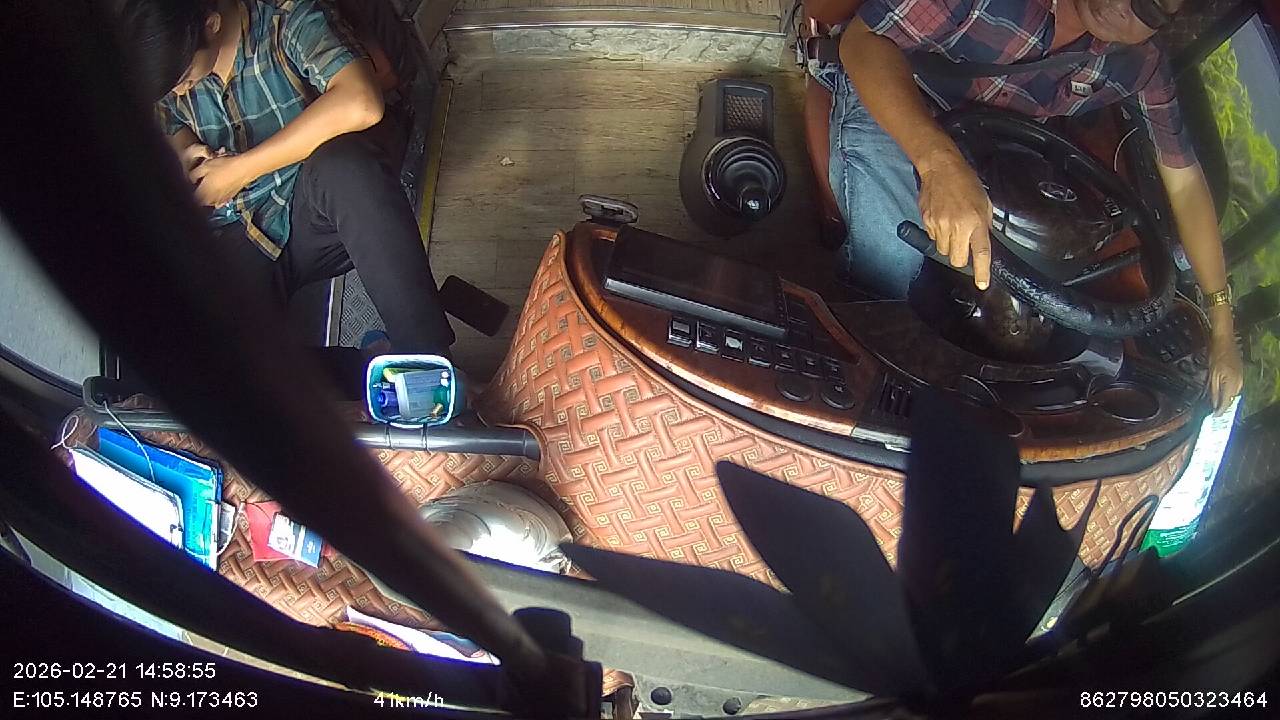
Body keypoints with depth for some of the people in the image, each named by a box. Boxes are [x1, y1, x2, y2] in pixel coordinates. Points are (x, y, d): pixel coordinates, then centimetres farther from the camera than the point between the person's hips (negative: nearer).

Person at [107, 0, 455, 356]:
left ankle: (429, 366, -38)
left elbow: (361, 104, -31)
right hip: (235, 237, 2)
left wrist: (242, 167, -22)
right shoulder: (167, 60, 4)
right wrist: (185, 155, -3)